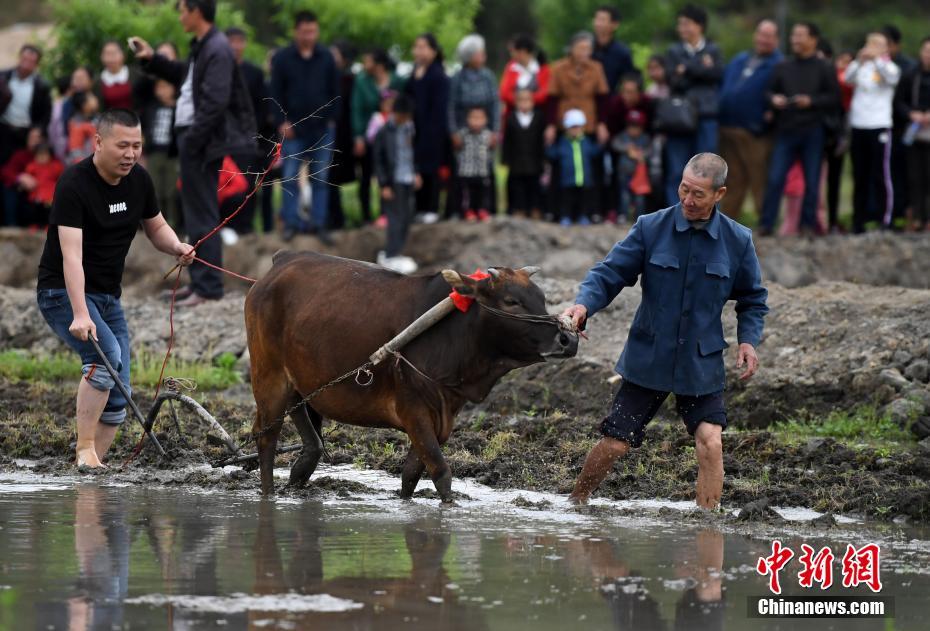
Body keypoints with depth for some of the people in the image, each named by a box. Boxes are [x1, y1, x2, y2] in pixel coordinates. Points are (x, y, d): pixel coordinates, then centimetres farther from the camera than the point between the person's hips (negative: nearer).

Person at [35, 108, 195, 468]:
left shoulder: (139, 181, 1)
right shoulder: (74, 184, -21)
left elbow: (156, 228, 17)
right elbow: (72, 254, -29)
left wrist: (177, 247, -7)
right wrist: (80, 314, -40)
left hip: (108, 296, 8)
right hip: (63, 293, -7)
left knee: (117, 398, 0)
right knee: (106, 355, -31)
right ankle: (85, 450, -25)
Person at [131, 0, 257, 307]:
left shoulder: (216, 50, -17)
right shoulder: (202, 47, 13)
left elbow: (214, 103, -23)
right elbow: (184, 75, 30)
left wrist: (190, 142, -21)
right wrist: (152, 59, 23)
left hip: (204, 142, -10)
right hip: (193, 136, 10)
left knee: (202, 216, -6)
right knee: (195, 213, 16)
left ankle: (208, 286, -3)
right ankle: (200, 280, 24)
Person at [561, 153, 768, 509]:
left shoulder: (737, 240, -1)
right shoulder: (650, 229, -6)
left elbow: (753, 299, 12)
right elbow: (609, 274, -6)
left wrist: (749, 339, -5)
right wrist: (584, 305, -25)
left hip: (702, 364, 1)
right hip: (648, 360, 0)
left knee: (710, 443, -17)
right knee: (615, 444, 2)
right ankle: (575, 504, 25)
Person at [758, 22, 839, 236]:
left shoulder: (824, 69, 3)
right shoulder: (782, 68, 13)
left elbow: (834, 98, -1)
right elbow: (770, 92, 15)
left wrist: (811, 101, -14)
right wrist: (773, 99, -7)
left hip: (812, 132, -2)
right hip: (786, 130, 2)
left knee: (811, 182, 2)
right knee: (774, 178, -6)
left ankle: (808, 224, 12)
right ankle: (766, 224, -3)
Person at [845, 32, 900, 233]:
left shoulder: (889, 67, 5)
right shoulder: (861, 67, 12)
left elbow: (891, 77, -16)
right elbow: (848, 78, -6)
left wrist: (877, 58, -28)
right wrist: (859, 60, -22)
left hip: (880, 127, -4)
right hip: (858, 126, 4)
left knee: (881, 175, -8)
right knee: (860, 177, 8)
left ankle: (885, 220, -8)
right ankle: (858, 221, 13)